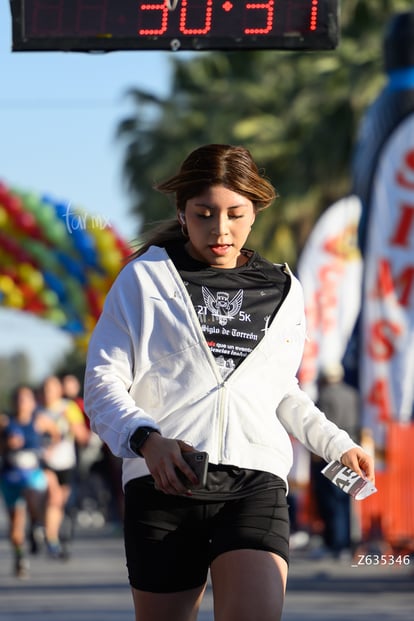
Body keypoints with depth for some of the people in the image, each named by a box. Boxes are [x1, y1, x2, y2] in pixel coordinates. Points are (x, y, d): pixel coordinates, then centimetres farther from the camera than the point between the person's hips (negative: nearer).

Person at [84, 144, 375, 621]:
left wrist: (337, 444, 16)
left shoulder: (282, 291, 18)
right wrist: (147, 441, -17)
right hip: (164, 480, -1)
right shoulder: (144, 278, 8)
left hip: (256, 479, 1)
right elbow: (103, 384, 2)